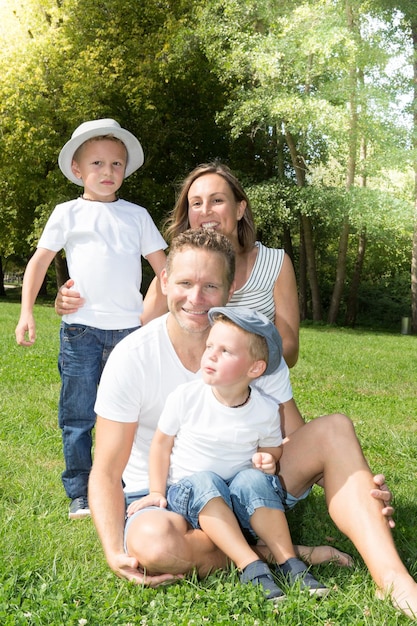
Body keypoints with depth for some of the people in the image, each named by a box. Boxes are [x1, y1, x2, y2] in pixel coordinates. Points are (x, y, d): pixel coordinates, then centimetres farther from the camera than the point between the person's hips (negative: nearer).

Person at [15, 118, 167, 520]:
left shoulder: (136, 215, 12)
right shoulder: (68, 213, 7)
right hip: (81, 327, -1)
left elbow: (162, 265, 12)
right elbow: (39, 261, 6)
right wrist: (26, 313, -2)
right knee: (78, 414, 3)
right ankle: (79, 493, 15)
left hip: (130, 326, 2)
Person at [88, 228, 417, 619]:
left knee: (334, 428, -17)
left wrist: (361, 495, -21)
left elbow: (295, 438, -3)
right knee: (152, 542, -39)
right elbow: (106, 472, -14)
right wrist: (115, 554, -31)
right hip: (162, 497, -2)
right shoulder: (133, 357, -16)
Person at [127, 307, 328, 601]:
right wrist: (157, 492, -4)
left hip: (242, 503, 1)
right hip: (190, 494, -1)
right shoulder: (185, 397, -11)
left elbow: (272, 449, 10)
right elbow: (161, 444, 0)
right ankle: (251, 566, -34)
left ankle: (289, 561, -22)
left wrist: (267, 461, -12)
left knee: (253, 479, -31)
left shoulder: (265, 410, -7)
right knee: (204, 481, -33)